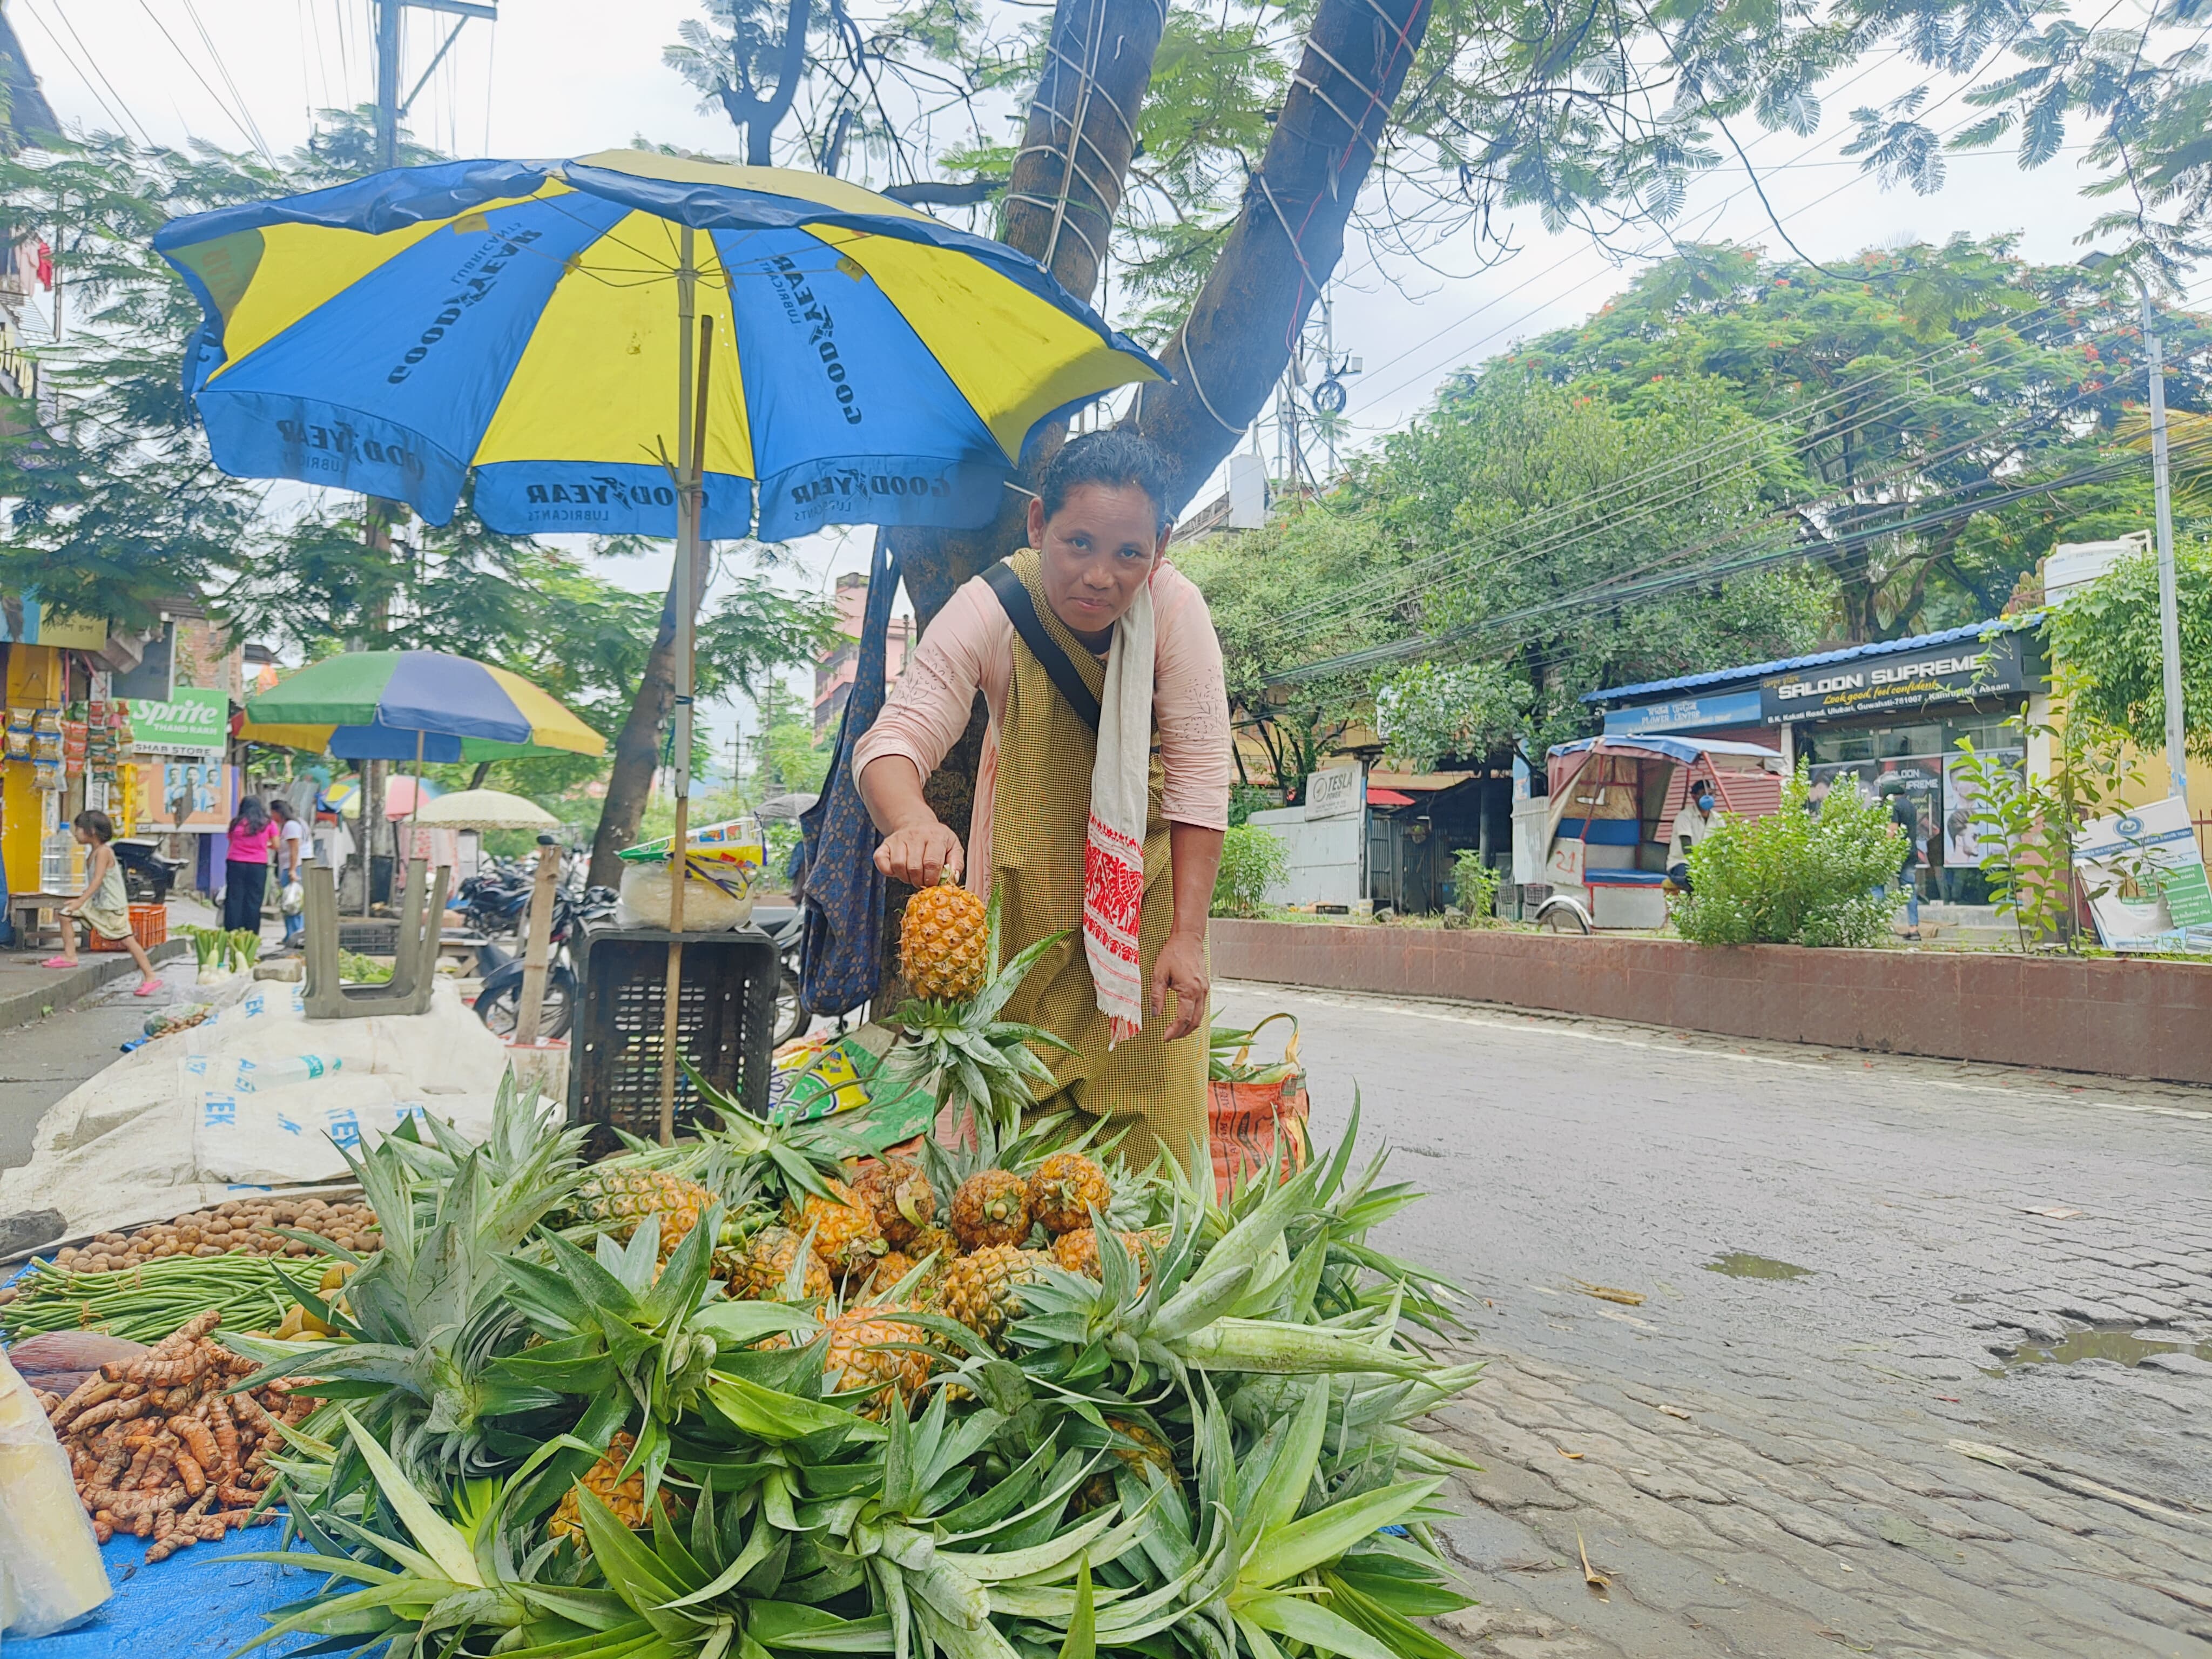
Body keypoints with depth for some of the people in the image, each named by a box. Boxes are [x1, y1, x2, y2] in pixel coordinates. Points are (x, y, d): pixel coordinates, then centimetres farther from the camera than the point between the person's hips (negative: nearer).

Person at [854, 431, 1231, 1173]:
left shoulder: (1174, 605, -24)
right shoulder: (990, 609, -24)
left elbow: (1199, 774, -21)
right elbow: (894, 738, -30)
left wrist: (1188, 935, -23)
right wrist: (911, 821, -54)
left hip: (1145, 868, 0)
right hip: (1027, 862, 1)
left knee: (1146, 1111, -1)